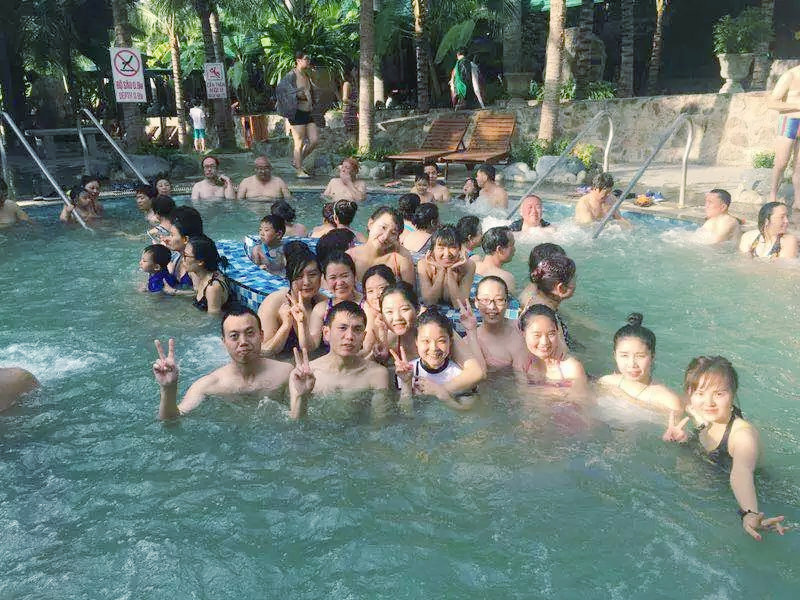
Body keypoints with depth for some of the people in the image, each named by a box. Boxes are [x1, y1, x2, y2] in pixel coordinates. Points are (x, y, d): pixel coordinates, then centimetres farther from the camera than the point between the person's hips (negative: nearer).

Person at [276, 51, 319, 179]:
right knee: (299, 143, -4)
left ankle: (296, 161, 21)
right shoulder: (291, 75, -9)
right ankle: (300, 171, 4)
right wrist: (297, 95, -23)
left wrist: (311, 105, 16)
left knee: (314, 140, 4)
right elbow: (280, 89, -18)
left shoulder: (307, 75, 15)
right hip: (297, 113, -8)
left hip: (307, 113, 8)